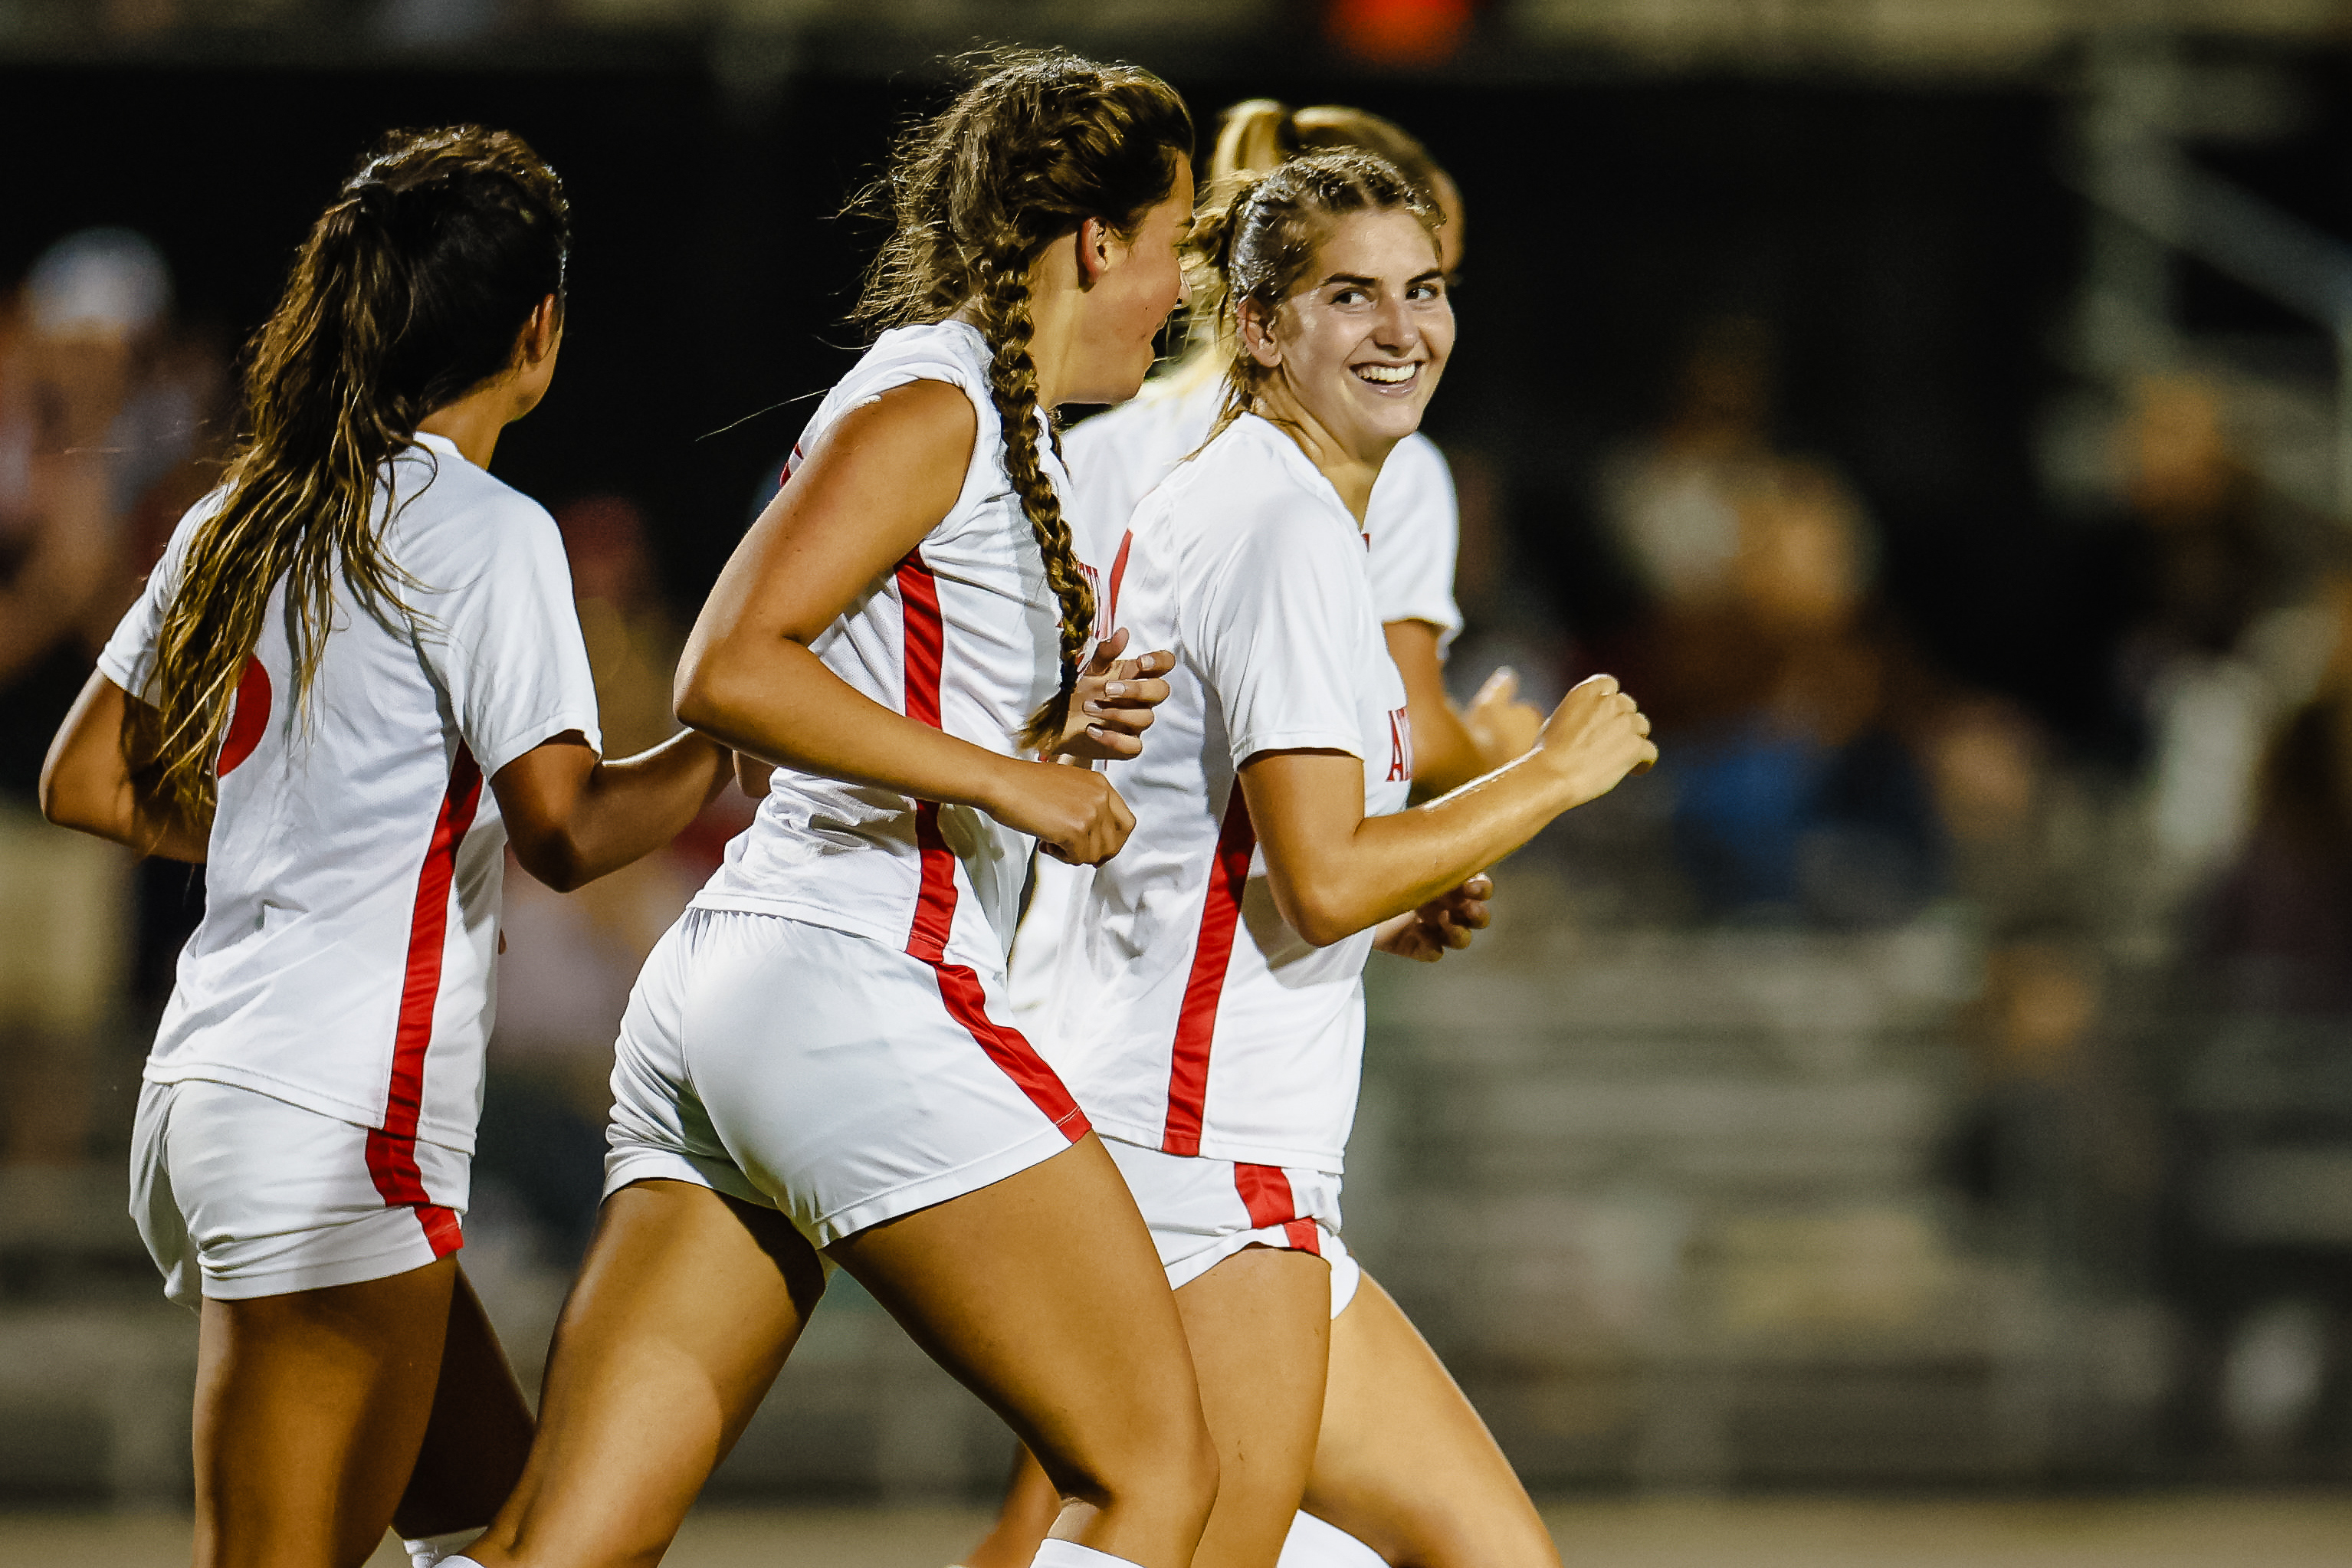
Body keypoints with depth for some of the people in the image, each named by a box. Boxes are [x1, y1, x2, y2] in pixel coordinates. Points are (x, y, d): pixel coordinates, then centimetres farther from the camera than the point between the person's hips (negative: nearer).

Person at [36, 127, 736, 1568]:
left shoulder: (243, 520, 14)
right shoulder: (485, 532, -9)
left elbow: (88, 783, 19)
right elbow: (565, 829, -17)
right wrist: (730, 746, -3)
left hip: (206, 1098, 9)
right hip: (337, 1125, -9)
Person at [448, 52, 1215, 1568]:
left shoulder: (1004, 431, 23)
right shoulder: (927, 405, -6)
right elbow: (731, 671, -17)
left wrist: (1061, 730, 14)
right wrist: (1005, 774, -14)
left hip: (724, 991, 10)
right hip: (855, 988, -10)